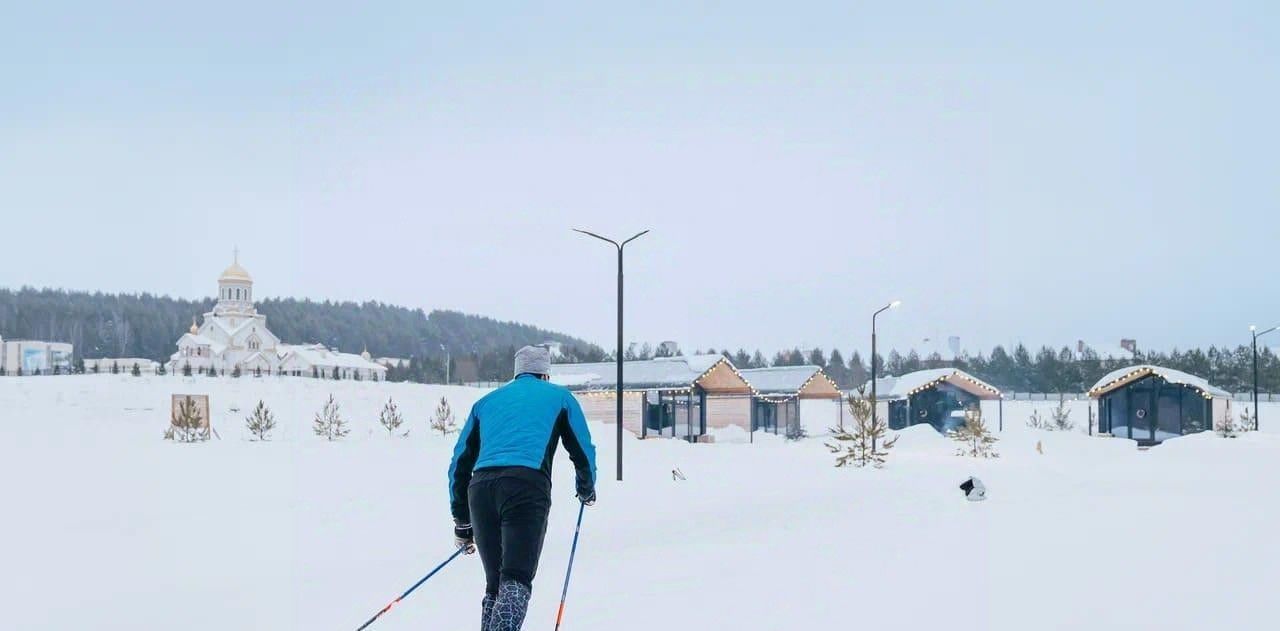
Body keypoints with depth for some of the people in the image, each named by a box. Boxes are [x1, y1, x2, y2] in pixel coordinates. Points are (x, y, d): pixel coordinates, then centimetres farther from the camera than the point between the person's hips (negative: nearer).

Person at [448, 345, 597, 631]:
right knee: (516, 580, -12)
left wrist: (462, 522, 31)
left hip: (480, 487, 4)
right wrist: (587, 489, 42)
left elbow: (460, 461, 27)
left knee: (494, 584, 14)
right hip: (527, 485, -4)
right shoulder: (559, 396, 23)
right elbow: (583, 450, 22)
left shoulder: (487, 401, 31)